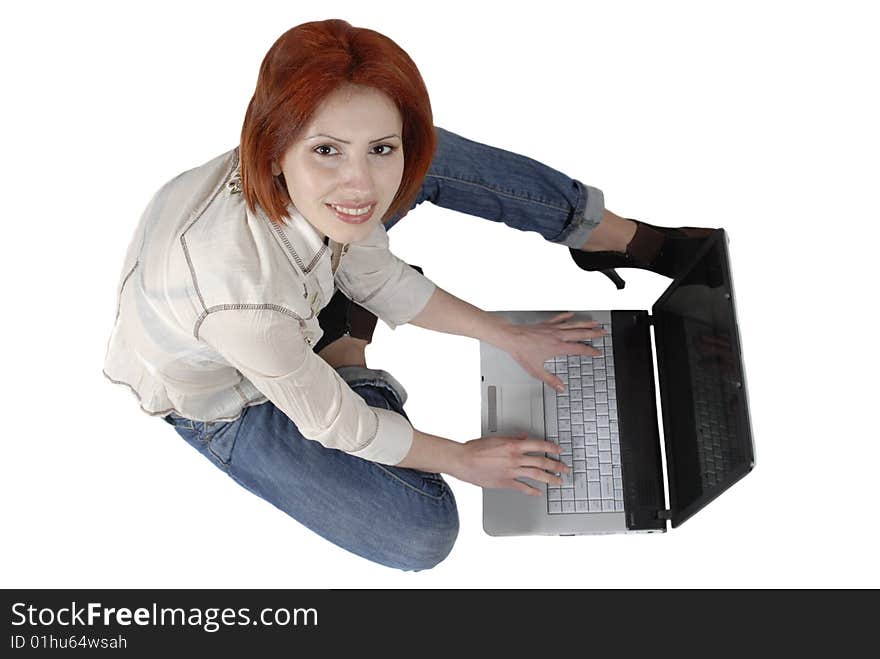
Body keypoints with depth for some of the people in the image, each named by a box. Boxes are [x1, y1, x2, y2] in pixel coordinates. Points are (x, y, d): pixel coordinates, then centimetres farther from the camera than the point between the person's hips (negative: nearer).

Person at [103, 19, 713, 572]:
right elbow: (333, 422, -27)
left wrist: (510, 336, 0)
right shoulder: (244, 295, -46)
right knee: (421, 532, -13)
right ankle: (346, 346, 6)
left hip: (290, 307, 5)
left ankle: (623, 238, 12)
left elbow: (376, 277, -7)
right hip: (225, 404, -5)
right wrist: (463, 460, -11)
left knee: (435, 160, -5)